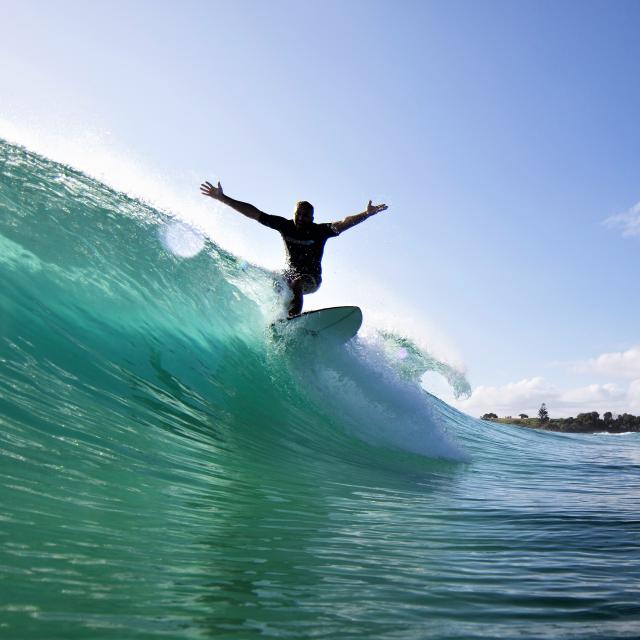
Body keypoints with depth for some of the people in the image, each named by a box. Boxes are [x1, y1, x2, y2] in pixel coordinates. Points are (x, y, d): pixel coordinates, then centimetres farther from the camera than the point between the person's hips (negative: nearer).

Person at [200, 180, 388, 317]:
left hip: (311, 278, -5)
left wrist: (366, 214, -50)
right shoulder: (285, 225, -9)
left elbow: (342, 224, -32)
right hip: (289, 273, 5)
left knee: (296, 284, -33)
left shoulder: (319, 231, -16)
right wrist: (223, 198, -12)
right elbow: (254, 213, -10)